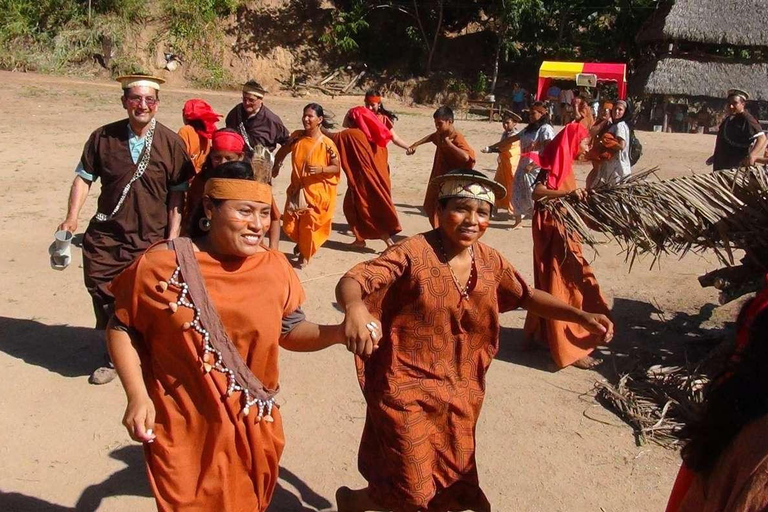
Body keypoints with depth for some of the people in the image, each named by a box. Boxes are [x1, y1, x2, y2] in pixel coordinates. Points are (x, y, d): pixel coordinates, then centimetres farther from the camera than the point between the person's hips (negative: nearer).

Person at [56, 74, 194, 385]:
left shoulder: (172, 144, -4)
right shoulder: (103, 137, 0)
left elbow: (178, 194, -2)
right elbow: (84, 177, 9)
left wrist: (172, 238, -7)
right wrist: (71, 218, -3)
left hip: (152, 240, -2)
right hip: (105, 237, 2)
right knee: (104, 300, 10)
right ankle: (113, 356, 33)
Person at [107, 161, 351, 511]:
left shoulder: (275, 267, -5)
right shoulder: (163, 265, -13)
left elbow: (290, 331, 4)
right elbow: (122, 328, -2)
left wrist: (339, 333, -14)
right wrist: (137, 396, -12)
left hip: (253, 431, 3)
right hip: (183, 434, -3)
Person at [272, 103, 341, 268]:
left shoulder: (326, 143, -14)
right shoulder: (296, 136, -2)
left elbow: (337, 168, -9)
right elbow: (283, 151, 19)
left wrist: (320, 169, -25)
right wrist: (276, 166, 18)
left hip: (317, 192, -4)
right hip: (297, 190, 4)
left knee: (310, 226, 4)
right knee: (289, 226, 5)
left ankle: (305, 255, 30)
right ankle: (301, 243, 39)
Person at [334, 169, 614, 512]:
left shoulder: (489, 261, 0)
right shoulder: (414, 253, -19)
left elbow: (527, 296, 13)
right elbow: (351, 282, -27)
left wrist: (580, 316, 0)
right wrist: (355, 307, -50)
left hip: (458, 394, 6)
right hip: (408, 393, -6)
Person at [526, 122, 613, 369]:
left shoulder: (563, 162, 12)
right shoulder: (555, 164, -16)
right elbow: (537, 192, -30)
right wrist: (569, 193, -40)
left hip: (561, 229, 10)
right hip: (553, 230, -10)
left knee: (552, 284, 18)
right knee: (566, 285, -6)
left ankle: (541, 333, 31)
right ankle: (570, 348, 0)